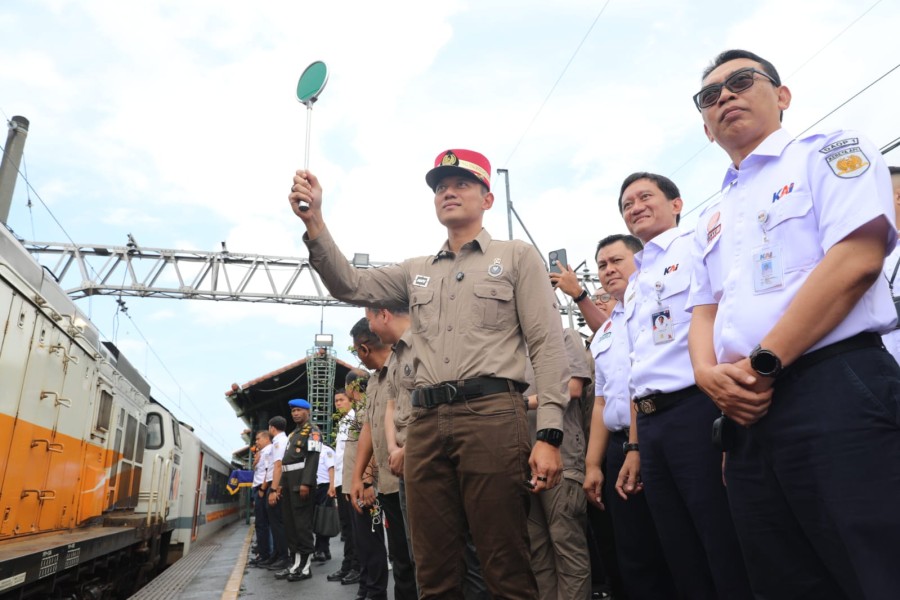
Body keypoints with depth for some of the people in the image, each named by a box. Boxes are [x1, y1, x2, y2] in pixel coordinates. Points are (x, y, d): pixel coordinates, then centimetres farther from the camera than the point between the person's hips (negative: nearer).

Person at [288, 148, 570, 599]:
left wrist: (549, 434, -10)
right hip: (426, 422, 5)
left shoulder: (517, 257, 9)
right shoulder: (416, 271, 22)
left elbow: (548, 347, 1)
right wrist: (314, 221, -1)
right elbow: (350, 286, 11)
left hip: (491, 414, -4)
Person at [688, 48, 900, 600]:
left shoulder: (829, 152, 5)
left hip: (837, 392, -6)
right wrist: (709, 373, -6)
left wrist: (763, 363, -15)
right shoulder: (713, 219, 22)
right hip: (746, 415, 7)